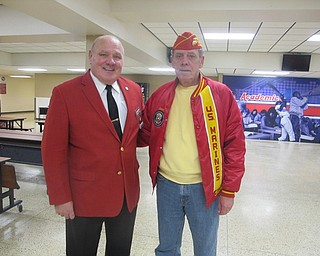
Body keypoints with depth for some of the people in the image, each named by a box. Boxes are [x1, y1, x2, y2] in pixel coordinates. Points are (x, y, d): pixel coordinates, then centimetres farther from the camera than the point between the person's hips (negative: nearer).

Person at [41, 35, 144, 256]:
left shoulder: (134, 91, 1)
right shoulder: (65, 93, -12)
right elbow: (53, 150, -11)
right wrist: (60, 197, -11)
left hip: (128, 193, 5)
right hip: (84, 196, -4)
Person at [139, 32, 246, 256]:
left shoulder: (222, 95, -7)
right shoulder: (159, 96, 3)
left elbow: (234, 145, -7)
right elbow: (147, 135, 13)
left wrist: (229, 190, -7)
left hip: (203, 187, -2)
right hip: (166, 185, 3)